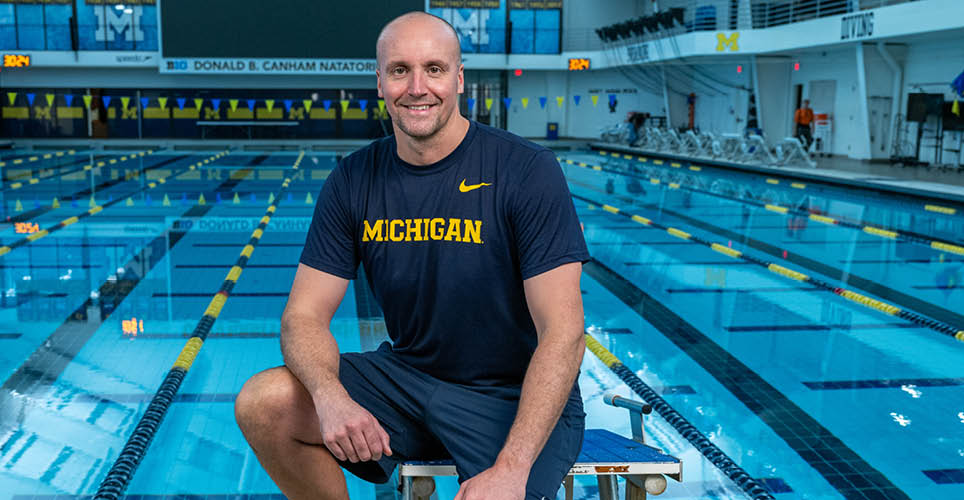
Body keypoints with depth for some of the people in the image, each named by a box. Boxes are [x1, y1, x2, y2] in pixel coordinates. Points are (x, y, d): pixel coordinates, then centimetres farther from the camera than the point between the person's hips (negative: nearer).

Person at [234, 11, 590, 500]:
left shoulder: (528, 171, -16)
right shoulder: (353, 180, -2)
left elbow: (563, 331, -20)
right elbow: (304, 316, -3)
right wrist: (330, 396, -27)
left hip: (515, 398, -4)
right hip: (405, 373, 5)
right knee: (261, 404, -12)